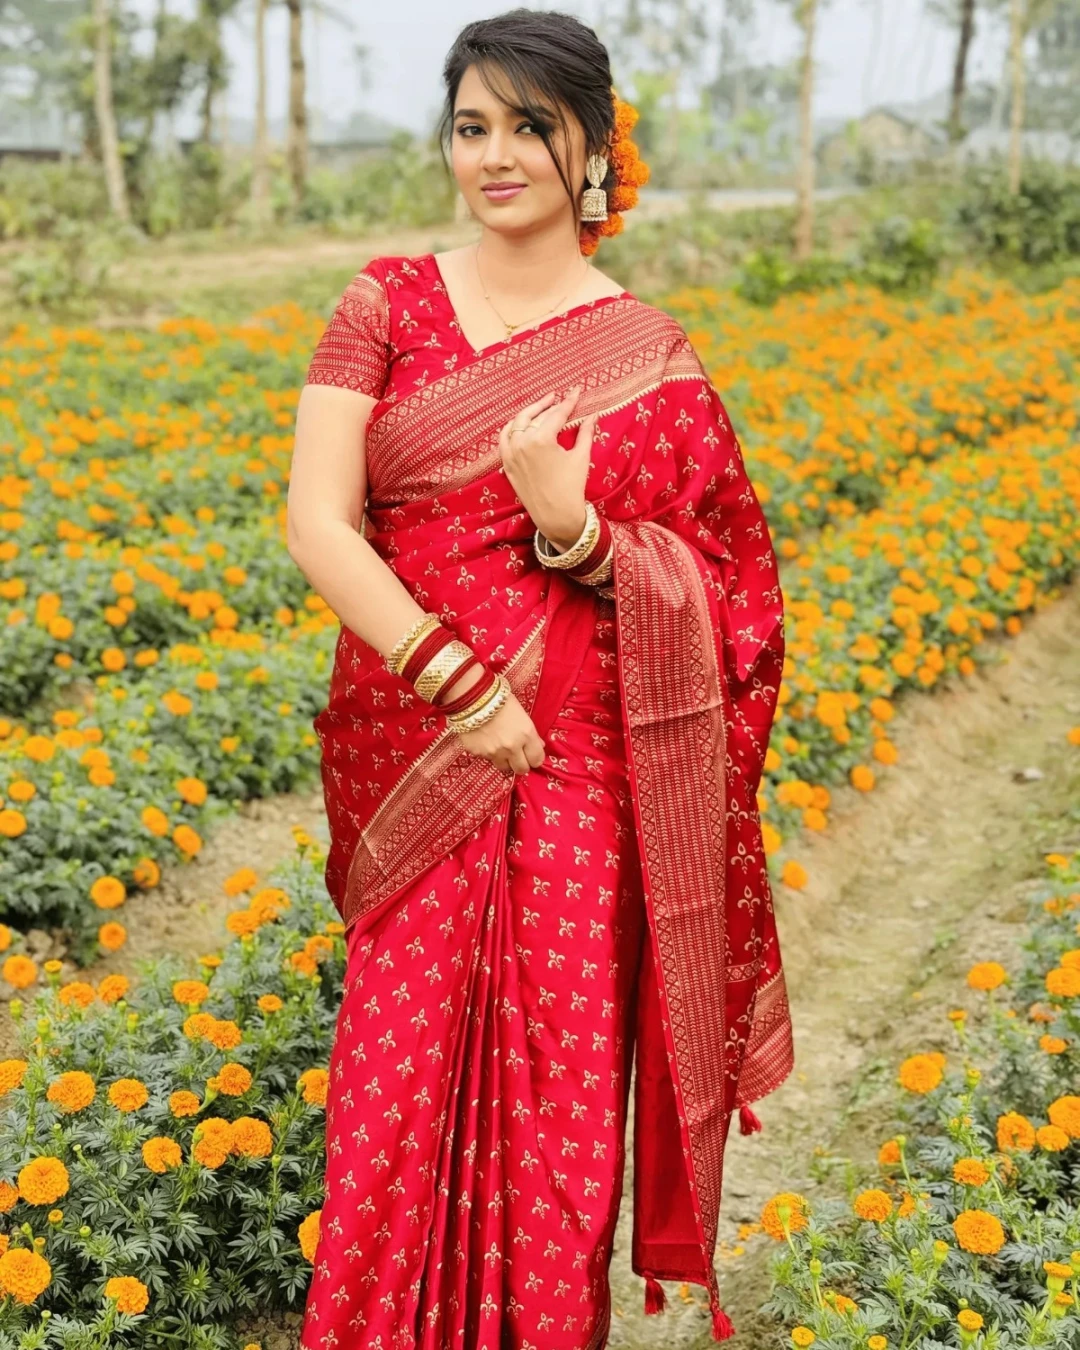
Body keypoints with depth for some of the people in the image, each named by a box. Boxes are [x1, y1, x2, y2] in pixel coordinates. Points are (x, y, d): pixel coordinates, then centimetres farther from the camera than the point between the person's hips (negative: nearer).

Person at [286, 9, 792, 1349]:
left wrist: (571, 527, -18)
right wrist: (458, 682, -17)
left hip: (582, 775, 0)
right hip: (415, 767, 0)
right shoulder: (385, 304, 2)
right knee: (398, 1089, 5)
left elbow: (709, 595, 1)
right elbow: (317, 523, -8)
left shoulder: (649, 358, 1)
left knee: (562, 1094, 8)